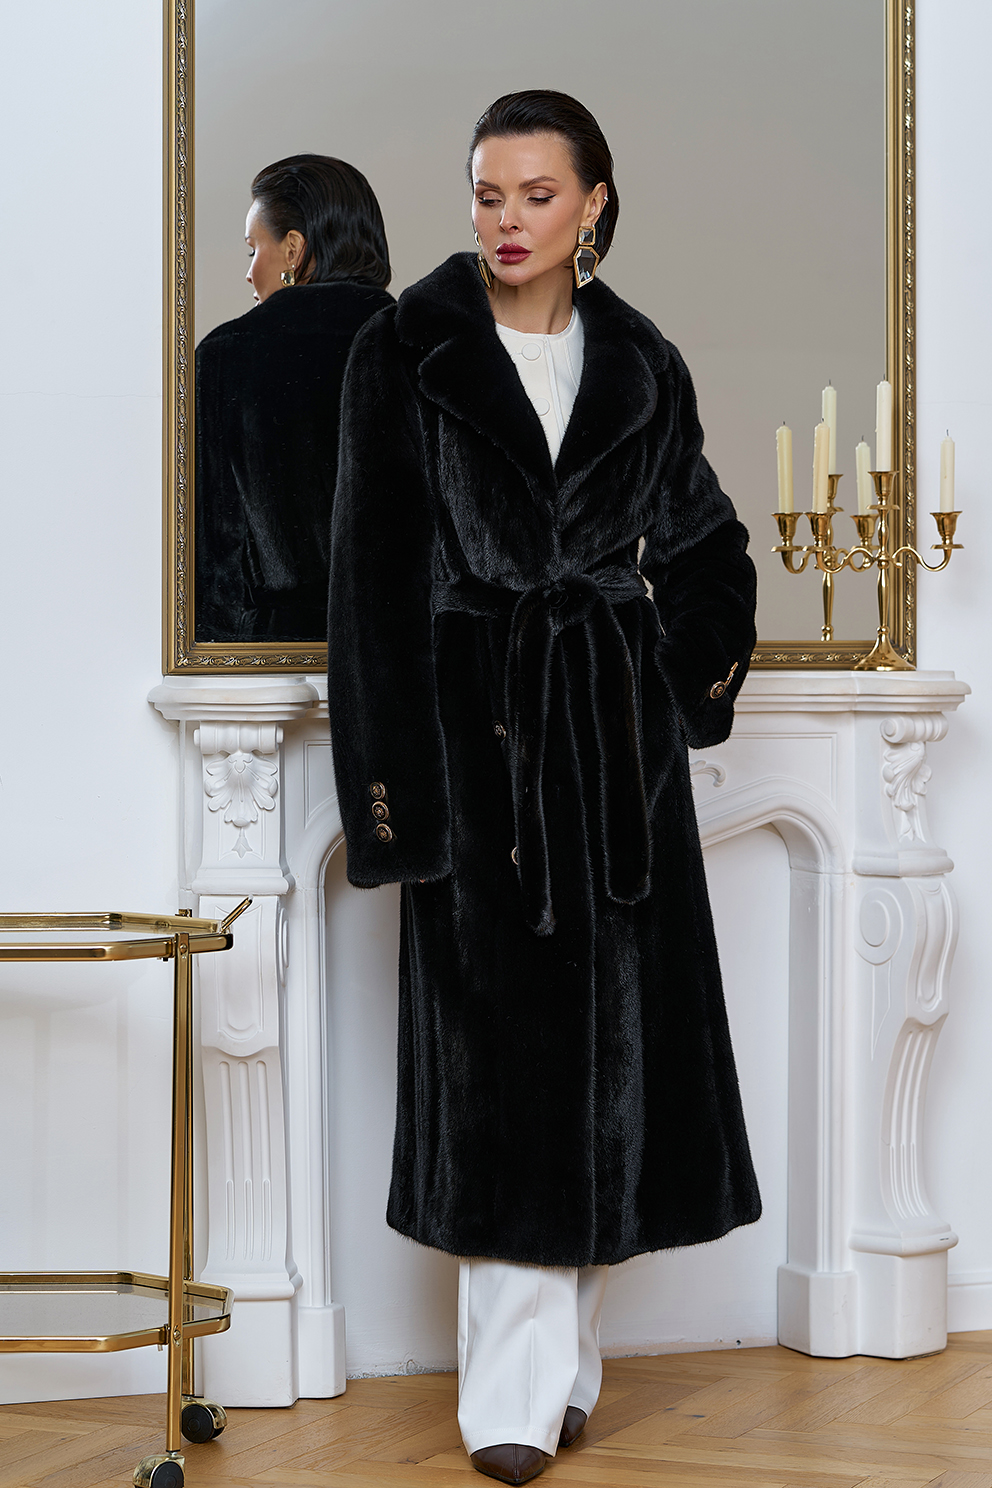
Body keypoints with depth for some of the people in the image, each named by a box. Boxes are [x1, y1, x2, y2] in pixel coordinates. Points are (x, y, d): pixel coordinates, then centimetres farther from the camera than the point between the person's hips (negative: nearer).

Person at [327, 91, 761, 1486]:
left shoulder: (641, 364, 8)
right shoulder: (407, 351, -1)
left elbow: (703, 540, 22)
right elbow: (371, 568, -3)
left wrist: (695, 672, 9)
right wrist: (382, 768, -8)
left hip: (614, 727, 3)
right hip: (473, 720, -3)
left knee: (611, 1029, 4)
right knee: (499, 1042, -4)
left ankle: (567, 1349, 15)